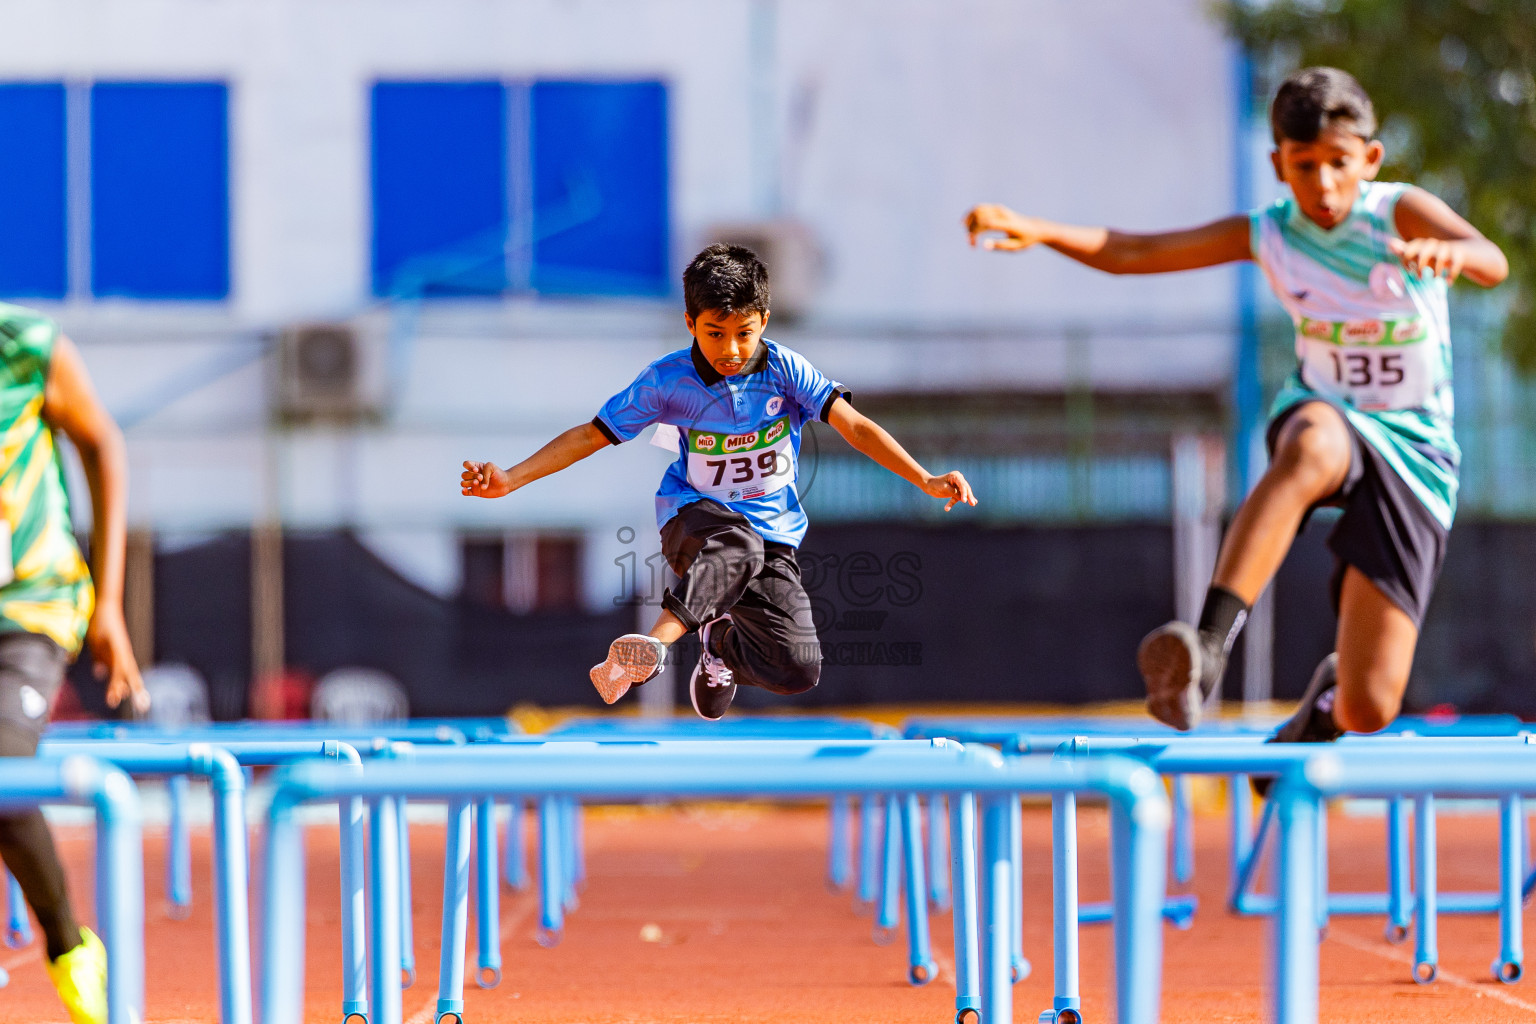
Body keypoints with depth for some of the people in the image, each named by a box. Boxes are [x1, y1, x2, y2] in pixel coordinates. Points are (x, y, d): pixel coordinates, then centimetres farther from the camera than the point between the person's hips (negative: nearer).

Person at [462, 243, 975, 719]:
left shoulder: (786, 371, -9)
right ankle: (655, 644, -49)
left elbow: (855, 427, -16)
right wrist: (508, 480, -13)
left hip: (772, 532, 2)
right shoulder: (666, 380, -9)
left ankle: (721, 644, 20)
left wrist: (927, 481, -29)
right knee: (737, 545, -41)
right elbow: (591, 435, -4)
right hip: (693, 516, -2)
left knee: (798, 670, -13)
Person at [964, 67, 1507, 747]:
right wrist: (1036, 231, -19)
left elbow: (1494, 263, -31)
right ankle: (1207, 647, -51)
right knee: (1314, 445, -43)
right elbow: (1130, 253, -3)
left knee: (1369, 709, -11)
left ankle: (1329, 697, 30)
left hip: (1411, 452, -1)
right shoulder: (1267, 234, -3)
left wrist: (1447, 253, -55)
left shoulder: (1398, 213, -12)